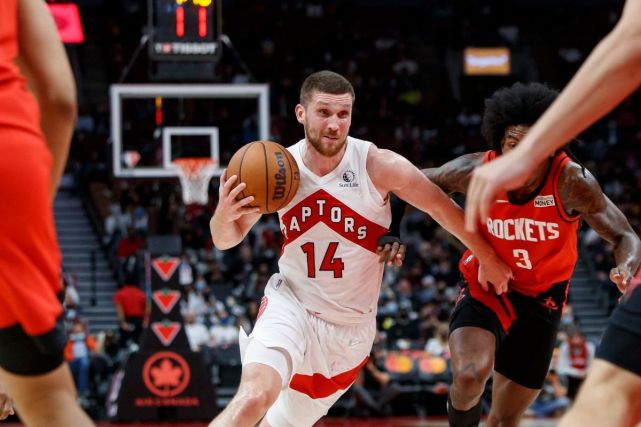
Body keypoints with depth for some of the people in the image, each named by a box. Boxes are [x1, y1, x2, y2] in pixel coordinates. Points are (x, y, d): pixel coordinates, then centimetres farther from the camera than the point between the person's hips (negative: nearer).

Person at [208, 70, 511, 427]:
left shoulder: (378, 166, -17)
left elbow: (442, 207, -2)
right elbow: (226, 241, 0)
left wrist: (488, 259, 9)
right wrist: (225, 213, -24)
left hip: (351, 329, 1)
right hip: (291, 307, -1)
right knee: (254, 398, -29)